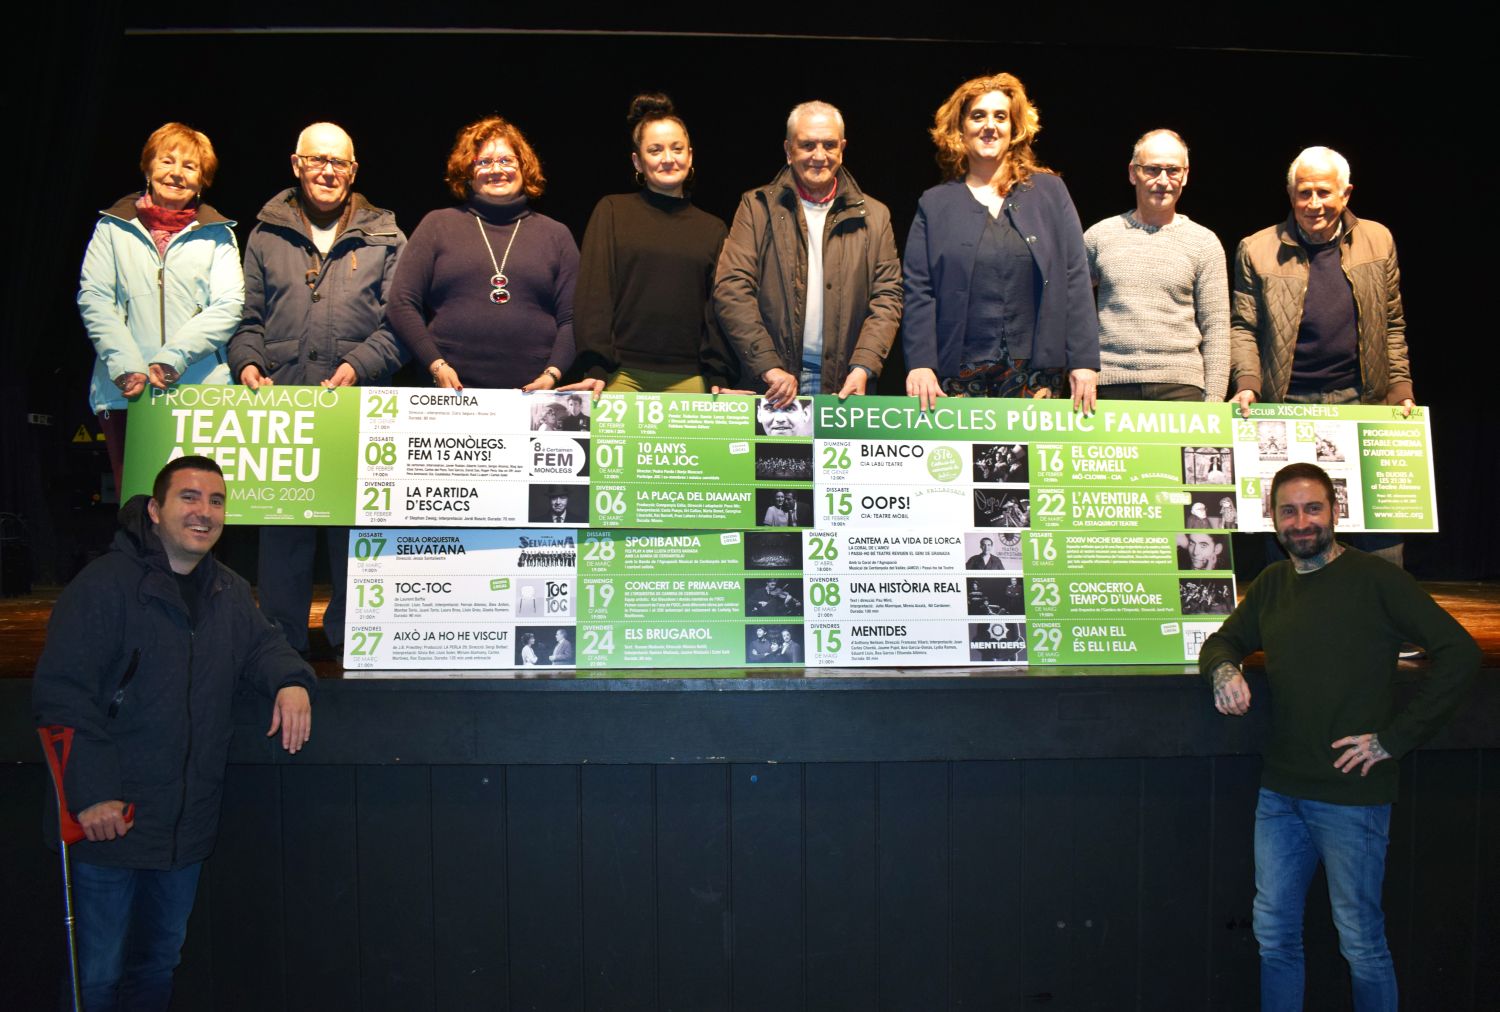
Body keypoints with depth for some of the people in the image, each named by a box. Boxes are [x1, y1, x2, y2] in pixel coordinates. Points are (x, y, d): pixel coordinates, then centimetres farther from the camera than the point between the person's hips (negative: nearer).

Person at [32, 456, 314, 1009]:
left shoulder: (230, 593, 8)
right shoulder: (105, 584, -15)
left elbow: (261, 645, 18)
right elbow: (61, 691, -19)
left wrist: (290, 680, -7)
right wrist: (92, 793, -23)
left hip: (187, 824, 7)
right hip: (108, 819, -6)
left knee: (159, 963, 22)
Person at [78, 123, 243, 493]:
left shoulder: (217, 234, 13)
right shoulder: (114, 227, 14)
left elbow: (228, 306, 0)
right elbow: (94, 299, 5)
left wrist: (172, 358, -12)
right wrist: (126, 365, -10)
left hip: (201, 390, -1)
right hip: (124, 392, 1)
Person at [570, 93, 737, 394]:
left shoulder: (713, 229, 13)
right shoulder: (612, 211, 8)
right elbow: (593, 292, 0)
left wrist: (719, 378, -3)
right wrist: (595, 369, -10)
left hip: (688, 379, 2)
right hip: (621, 374, -1)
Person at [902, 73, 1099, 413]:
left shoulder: (1050, 192, 10)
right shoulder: (934, 204, 9)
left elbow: (1075, 281, 5)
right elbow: (918, 292, 3)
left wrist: (1084, 362, -3)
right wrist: (919, 365, -10)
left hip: (1037, 376, 0)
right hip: (958, 379, 0)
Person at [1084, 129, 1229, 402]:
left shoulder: (1204, 243, 8)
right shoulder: (1099, 235, 10)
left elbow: (1216, 328, 5)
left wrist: (1214, 401, -2)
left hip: (1180, 384, 0)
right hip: (1110, 385, 1)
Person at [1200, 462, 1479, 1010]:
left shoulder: (1374, 578, -9)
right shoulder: (1272, 584, 10)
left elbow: (1459, 653, -14)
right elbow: (1223, 641, 20)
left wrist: (1394, 738, -15)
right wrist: (1223, 669, -5)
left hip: (1352, 795, -6)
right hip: (1280, 791, 6)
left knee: (1361, 942, 6)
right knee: (1274, 934, 14)